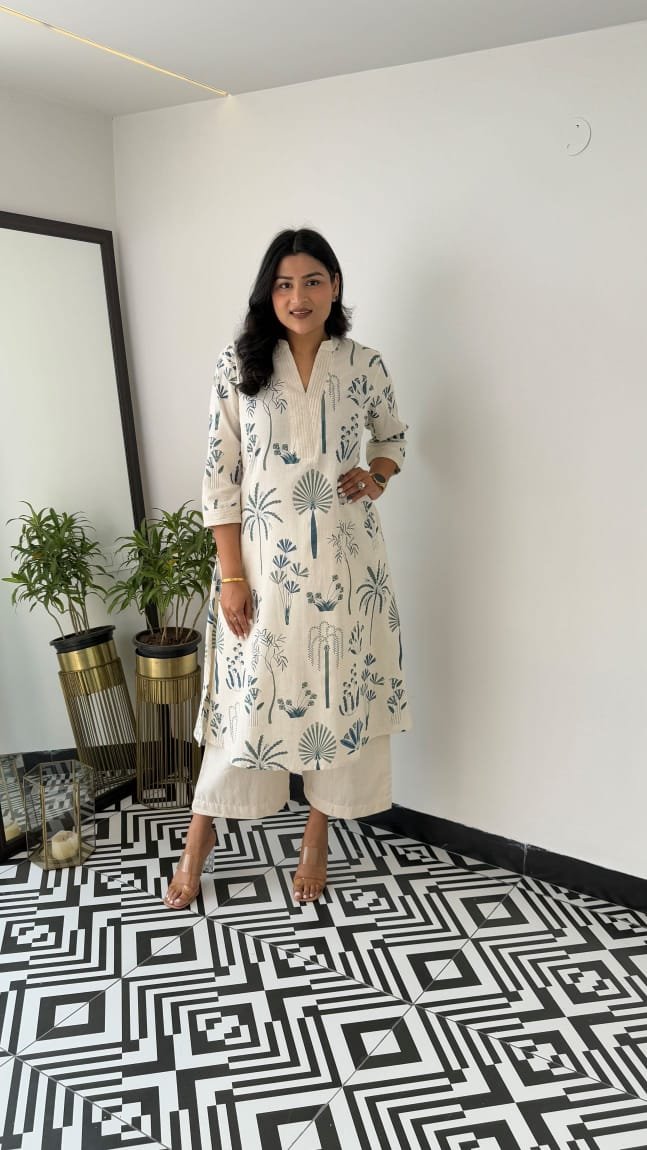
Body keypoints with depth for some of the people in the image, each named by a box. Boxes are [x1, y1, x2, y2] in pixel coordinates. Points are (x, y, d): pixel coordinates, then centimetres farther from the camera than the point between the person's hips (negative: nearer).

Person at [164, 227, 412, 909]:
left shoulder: (365, 366, 3)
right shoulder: (239, 366, -2)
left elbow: (394, 437, 19)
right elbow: (220, 474, -3)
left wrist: (377, 474, -4)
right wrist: (231, 575, -8)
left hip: (345, 564, 2)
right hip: (263, 563, -1)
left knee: (339, 696, 9)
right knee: (245, 697, 7)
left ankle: (316, 840, 30)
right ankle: (200, 839, 29)